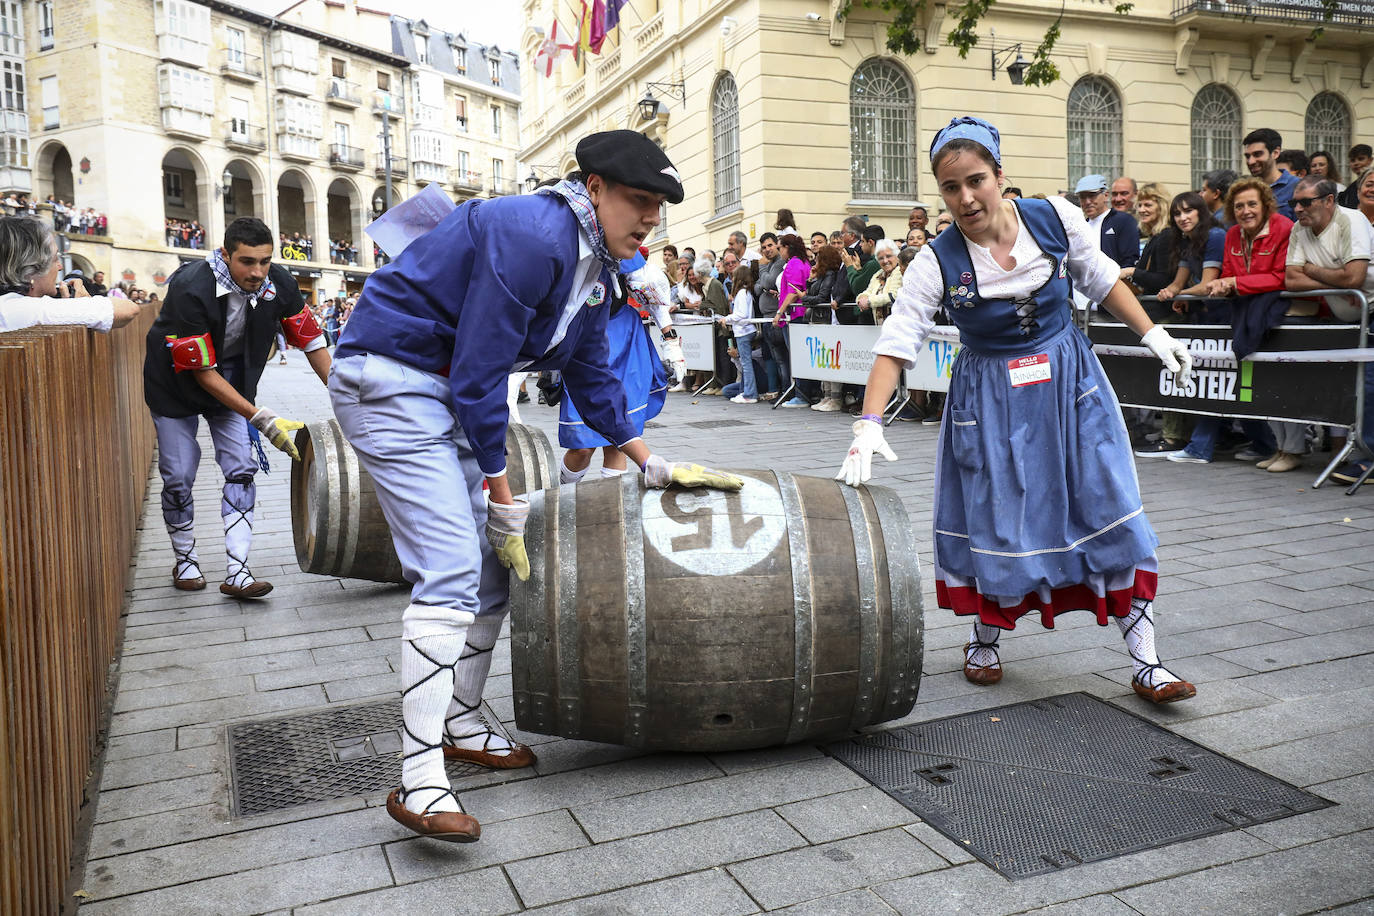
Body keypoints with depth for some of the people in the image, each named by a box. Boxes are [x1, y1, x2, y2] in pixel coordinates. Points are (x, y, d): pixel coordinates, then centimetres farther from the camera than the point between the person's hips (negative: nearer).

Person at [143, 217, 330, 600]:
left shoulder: (278, 284, -21)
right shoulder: (191, 290, -34)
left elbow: (310, 339, -7)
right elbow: (203, 373, -29)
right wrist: (262, 419, -32)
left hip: (233, 377, 4)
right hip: (178, 381, -3)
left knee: (241, 469, -7)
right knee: (178, 477, 0)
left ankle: (236, 571, -6)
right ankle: (186, 561, 22)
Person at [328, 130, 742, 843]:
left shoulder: (595, 263, 7)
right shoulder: (533, 237, -24)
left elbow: (590, 374, 17)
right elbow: (478, 372, -24)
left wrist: (652, 465, 15)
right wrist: (504, 500, -17)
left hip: (449, 391, 10)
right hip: (389, 379, -10)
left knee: (493, 562, 10)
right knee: (450, 571, -17)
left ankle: (462, 723, 25)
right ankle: (419, 780, -13)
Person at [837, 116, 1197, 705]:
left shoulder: (1057, 219, -10)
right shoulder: (937, 263, -15)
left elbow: (1101, 280, 7)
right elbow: (894, 345, -20)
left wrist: (1153, 335, 7)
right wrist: (869, 425, -30)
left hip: (1070, 382, 2)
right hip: (991, 397, -1)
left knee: (1110, 513, -1)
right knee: (996, 521, 4)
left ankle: (1146, 662, 8)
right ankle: (985, 639, 30)